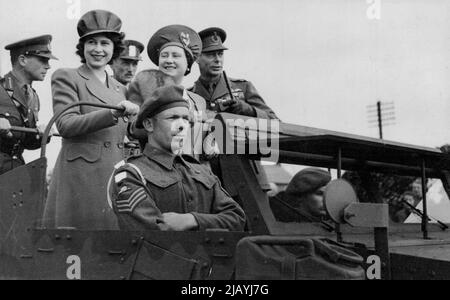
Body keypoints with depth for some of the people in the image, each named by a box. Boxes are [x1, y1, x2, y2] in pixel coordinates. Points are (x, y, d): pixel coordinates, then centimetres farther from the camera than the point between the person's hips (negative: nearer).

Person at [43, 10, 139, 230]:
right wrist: (112, 113, -20)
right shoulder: (66, 77, 2)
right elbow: (65, 125, -12)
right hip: (80, 177, -5)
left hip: (115, 177, 6)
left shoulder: (119, 88, 21)